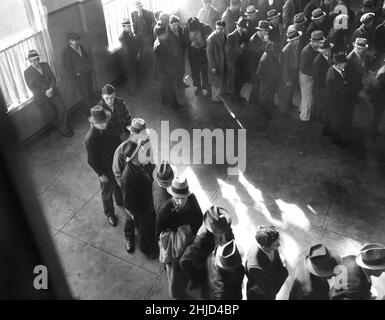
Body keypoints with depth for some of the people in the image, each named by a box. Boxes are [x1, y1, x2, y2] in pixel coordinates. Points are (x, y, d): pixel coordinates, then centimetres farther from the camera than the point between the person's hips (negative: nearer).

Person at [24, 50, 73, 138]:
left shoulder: (45, 65, 2)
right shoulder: (27, 72, -8)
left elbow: (53, 78, 1)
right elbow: (32, 88, -10)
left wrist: (51, 88, -17)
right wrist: (45, 93, -19)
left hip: (53, 93, 3)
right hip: (41, 99, -3)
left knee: (62, 110, 0)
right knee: (52, 116, 6)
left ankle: (65, 129, 22)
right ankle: (63, 130, 28)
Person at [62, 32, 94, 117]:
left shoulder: (81, 47, 7)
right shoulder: (67, 52, -13)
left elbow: (87, 57, 19)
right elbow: (67, 66, -12)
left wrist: (90, 67, 11)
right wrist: (76, 73, -11)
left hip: (88, 72, 6)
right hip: (79, 75, -6)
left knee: (90, 91, 11)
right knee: (85, 94, -1)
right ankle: (88, 111, 11)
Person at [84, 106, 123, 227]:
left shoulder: (109, 125, -15)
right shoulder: (90, 138, -33)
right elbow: (92, 160, -22)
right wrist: (101, 174, -14)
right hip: (106, 169, -6)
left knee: (119, 184, 31)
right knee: (107, 193, 18)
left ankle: (120, 201, 61)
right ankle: (110, 214, 44)